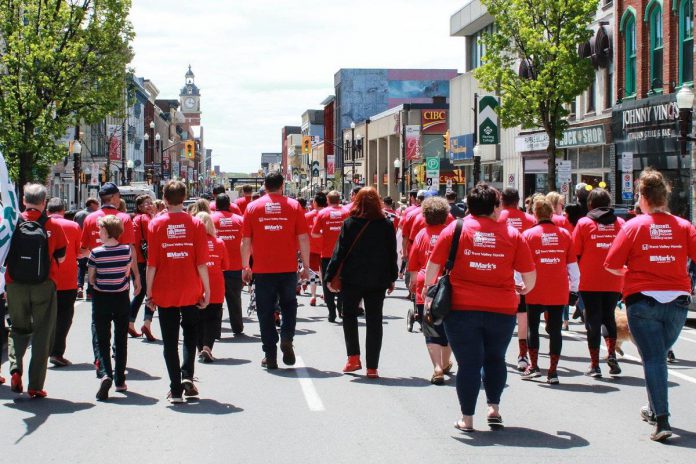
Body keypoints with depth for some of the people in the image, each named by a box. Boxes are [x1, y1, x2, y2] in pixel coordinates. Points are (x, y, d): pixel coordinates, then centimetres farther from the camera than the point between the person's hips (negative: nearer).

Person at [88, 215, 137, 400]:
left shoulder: (96, 253, -12)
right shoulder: (127, 250, -6)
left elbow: (91, 279, -4)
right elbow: (127, 274, 2)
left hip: (101, 299, -2)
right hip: (122, 299, 2)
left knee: (102, 340, 3)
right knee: (121, 340, 13)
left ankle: (105, 374, -19)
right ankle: (120, 381, 17)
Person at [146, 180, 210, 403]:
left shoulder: (156, 224, -4)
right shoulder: (195, 224, -4)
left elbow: (151, 263, -6)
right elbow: (202, 262, -6)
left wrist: (149, 292, 2)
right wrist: (207, 290, 3)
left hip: (165, 292, -1)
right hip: (191, 291, 1)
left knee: (170, 341, 7)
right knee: (191, 334, 21)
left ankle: (176, 389, 6)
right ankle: (187, 375, 5)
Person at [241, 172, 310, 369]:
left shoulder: (252, 207, 2)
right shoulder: (293, 206, 0)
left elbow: (246, 240, 2)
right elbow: (303, 238, -2)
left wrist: (245, 267, 11)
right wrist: (306, 266, 6)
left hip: (262, 270, 0)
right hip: (288, 269, 0)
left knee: (266, 311, 8)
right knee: (289, 305, 19)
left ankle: (270, 356, 9)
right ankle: (286, 337, -4)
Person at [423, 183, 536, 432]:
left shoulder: (455, 229, -1)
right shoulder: (512, 234, 1)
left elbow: (433, 265, 2)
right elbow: (530, 276, 4)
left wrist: (429, 287, 20)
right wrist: (525, 289, 24)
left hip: (462, 307, -1)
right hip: (502, 309, 1)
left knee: (468, 362, 5)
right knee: (495, 358, 22)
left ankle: (467, 418, 10)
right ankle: (494, 407, 19)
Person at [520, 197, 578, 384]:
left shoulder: (528, 234, -3)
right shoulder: (564, 234, 4)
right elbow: (572, 265, 6)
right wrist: (573, 288, 13)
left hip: (536, 291, -2)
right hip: (559, 291, 2)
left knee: (533, 327, 13)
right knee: (555, 329, 5)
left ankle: (533, 366, 12)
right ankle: (552, 371, 5)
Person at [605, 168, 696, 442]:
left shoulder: (634, 226, -5)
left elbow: (611, 265, -6)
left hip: (642, 299, -3)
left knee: (653, 360, -2)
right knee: (660, 355, 20)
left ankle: (662, 421, -11)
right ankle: (654, 409, 33)